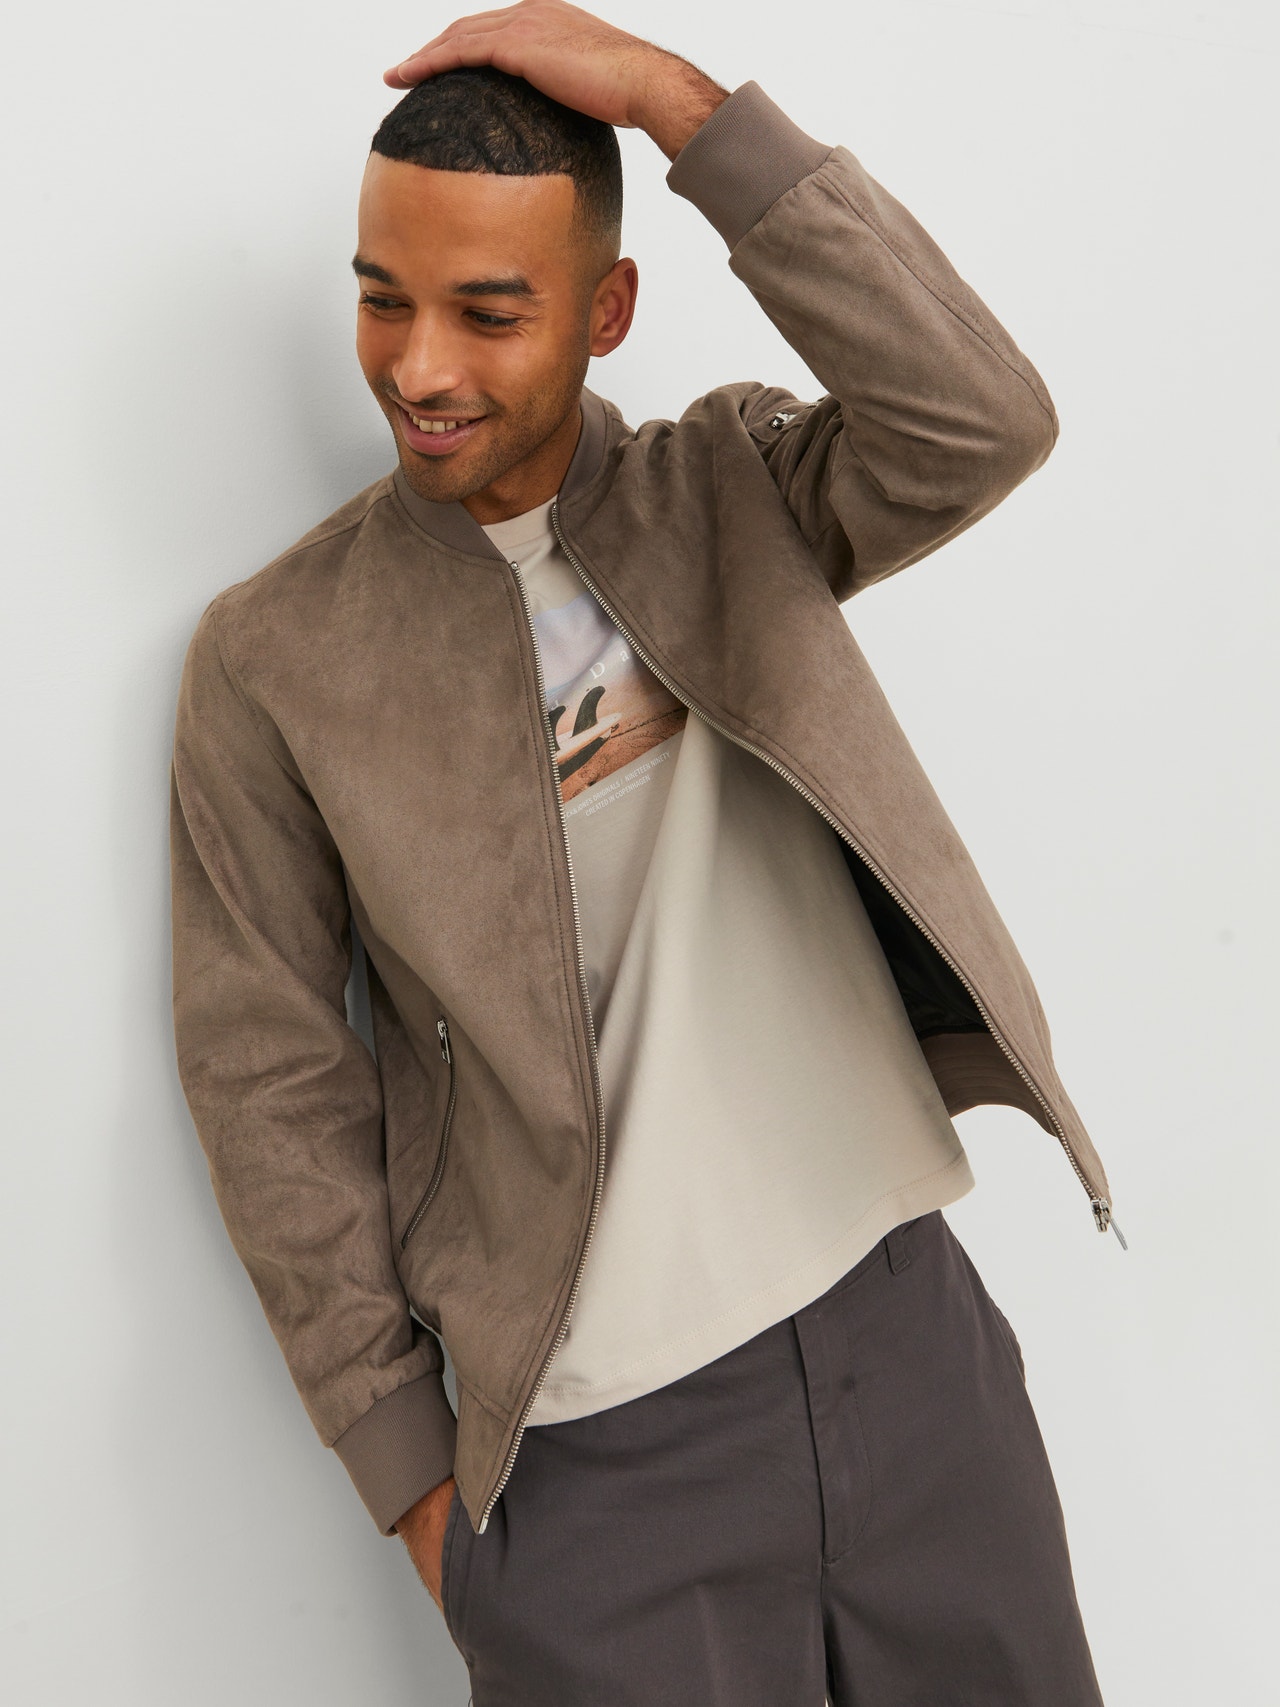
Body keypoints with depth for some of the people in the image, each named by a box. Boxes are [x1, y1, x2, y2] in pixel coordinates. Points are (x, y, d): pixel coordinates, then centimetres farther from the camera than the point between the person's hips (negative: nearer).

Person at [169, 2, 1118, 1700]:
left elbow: (984, 425, -19)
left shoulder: (737, 490, 1)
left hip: (909, 1320, 3)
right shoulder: (273, 659, -5)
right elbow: (271, 1083, -2)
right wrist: (408, 1459, -2)